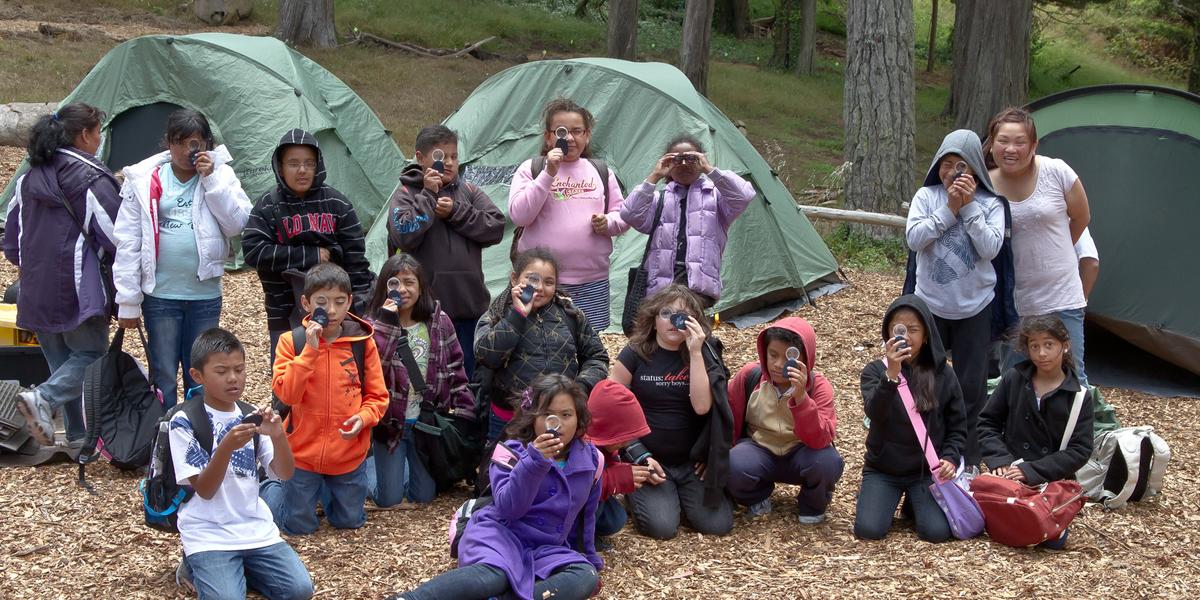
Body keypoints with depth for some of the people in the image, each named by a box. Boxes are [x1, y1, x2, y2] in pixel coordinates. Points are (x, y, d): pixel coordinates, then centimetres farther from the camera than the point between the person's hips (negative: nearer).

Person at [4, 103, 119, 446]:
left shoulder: (29, 177, 11)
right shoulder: (90, 177, -12)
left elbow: (12, 235, 17)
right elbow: (115, 236, -13)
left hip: (37, 292, 7)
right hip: (78, 291, -7)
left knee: (61, 361, 15)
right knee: (90, 354, 4)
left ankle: (77, 436, 16)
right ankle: (43, 399, -17)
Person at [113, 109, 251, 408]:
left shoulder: (220, 174, 3)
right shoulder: (144, 180, -1)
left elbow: (237, 223, -8)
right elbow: (128, 242, -2)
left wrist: (212, 180, -13)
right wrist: (128, 301, -4)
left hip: (206, 296, 1)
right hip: (160, 295, -1)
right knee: (163, 377, 5)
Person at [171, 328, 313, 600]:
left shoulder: (251, 415, 6)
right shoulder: (184, 422, -8)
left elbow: (285, 474, -1)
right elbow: (204, 490, -13)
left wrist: (278, 436, -21)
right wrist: (226, 447, -29)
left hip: (255, 526, 4)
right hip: (209, 533, -4)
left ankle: (240, 568, 13)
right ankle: (198, 565, 8)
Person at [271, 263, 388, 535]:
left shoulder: (362, 343, -5)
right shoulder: (291, 341, -8)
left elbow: (377, 396, 1)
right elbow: (286, 394, -18)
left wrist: (364, 417, -20)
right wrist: (310, 350, -25)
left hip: (349, 454, 2)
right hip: (303, 452, -1)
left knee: (350, 522, 15)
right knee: (299, 526, 9)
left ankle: (331, 490, 44)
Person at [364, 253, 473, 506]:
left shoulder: (439, 322, -2)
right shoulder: (375, 323, -9)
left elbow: (456, 370, 3)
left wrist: (464, 414, -1)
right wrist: (387, 322, -30)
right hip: (389, 421, -2)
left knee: (424, 495, 8)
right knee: (389, 498, 2)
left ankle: (406, 464, 39)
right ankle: (370, 462, 32)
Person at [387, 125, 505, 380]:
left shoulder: (469, 192, 12)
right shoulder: (406, 193, 2)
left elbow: (495, 227, -1)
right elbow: (405, 236, -14)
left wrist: (455, 212, -8)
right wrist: (428, 195, -11)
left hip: (468, 304, 4)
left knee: (465, 374, 12)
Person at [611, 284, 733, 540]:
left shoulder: (702, 356, -2)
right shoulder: (635, 354, -6)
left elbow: (702, 406, -18)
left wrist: (695, 352, -21)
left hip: (692, 462, 2)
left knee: (717, 524, -14)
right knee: (661, 527, -21)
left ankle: (681, 493, 18)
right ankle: (638, 490, 13)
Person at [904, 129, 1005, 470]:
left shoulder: (990, 204, -3)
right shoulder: (926, 196, -1)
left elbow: (990, 248, -16)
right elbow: (913, 239, -14)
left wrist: (969, 207, -18)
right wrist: (949, 208, -19)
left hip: (974, 309, 0)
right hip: (930, 305, 1)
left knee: (971, 385, 5)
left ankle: (969, 457, 18)